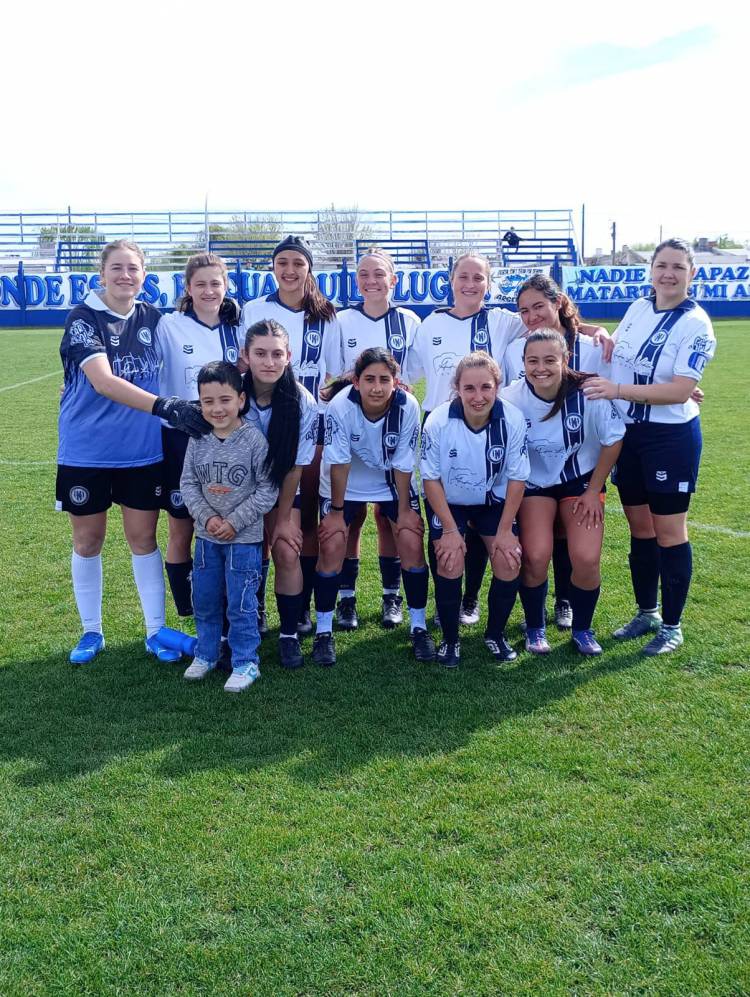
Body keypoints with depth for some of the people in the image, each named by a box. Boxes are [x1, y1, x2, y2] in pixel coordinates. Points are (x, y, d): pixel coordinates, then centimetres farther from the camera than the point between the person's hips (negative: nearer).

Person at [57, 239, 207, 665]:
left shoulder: (153, 318, 2)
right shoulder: (83, 318, -11)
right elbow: (103, 381, -25)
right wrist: (163, 405, -37)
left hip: (142, 452, 2)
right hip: (86, 451, -2)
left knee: (144, 538, 8)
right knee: (88, 541, 10)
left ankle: (156, 630, 19)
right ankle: (91, 631, 25)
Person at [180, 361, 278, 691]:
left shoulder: (254, 440, -13)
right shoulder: (197, 440, -2)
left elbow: (268, 489, -12)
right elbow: (188, 483, 2)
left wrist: (235, 522, -14)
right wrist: (207, 517, -13)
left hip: (244, 537, -4)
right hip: (207, 536, 5)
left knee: (241, 603, 1)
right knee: (204, 600, 16)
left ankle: (245, 662, 17)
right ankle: (206, 653, 34)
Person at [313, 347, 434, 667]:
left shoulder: (407, 406, -27)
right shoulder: (340, 407, -31)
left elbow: (403, 464, -16)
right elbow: (339, 463, -22)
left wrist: (404, 509, -9)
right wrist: (336, 511, -14)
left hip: (392, 482, 1)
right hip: (345, 484, -1)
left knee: (412, 543, -9)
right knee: (331, 546, -12)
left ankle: (419, 627, 9)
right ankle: (323, 631, 5)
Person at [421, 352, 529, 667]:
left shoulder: (512, 419, -24)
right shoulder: (438, 421, -27)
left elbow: (517, 478, -12)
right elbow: (431, 479, -15)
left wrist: (505, 530, -11)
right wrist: (450, 530, -16)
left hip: (494, 500, 2)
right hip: (447, 501, -1)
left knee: (509, 562, -11)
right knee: (450, 563, -18)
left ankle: (495, 634, 15)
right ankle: (450, 640, 4)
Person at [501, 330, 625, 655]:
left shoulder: (588, 393, -23)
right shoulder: (512, 398, -21)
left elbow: (612, 441, -8)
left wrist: (593, 491, -4)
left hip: (581, 480, 0)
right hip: (534, 483, 0)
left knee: (586, 559, -15)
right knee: (536, 557, -18)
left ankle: (582, 629, 13)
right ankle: (535, 629, 9)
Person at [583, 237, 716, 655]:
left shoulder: (695, 324, -14)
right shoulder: (638, 308, 6)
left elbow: (680, 390, -23)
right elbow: (618, 355, 24)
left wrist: (618, 390, -27)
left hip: (671, 437, -6)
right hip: (628, 433, 6)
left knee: (669, 531, 2)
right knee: (639, 527, 15)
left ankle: (672, 626, 17)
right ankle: (647, 613, 31)